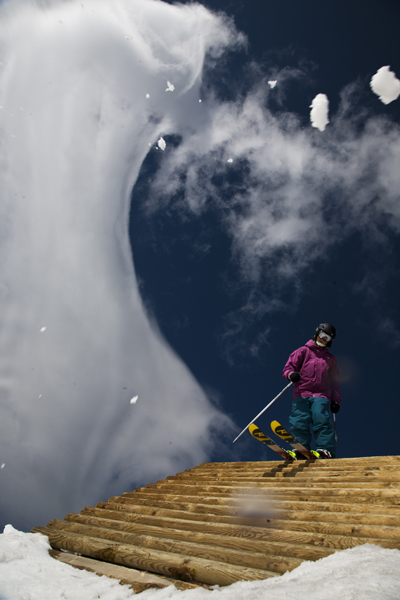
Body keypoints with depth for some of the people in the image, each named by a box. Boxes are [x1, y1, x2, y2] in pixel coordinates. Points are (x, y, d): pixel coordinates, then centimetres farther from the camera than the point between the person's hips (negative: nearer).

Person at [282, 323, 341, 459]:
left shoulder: (330, 358, 28)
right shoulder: (303, 351, 18)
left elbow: (335, 381, 29)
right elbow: (288, 367, 9)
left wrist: (336, 400, 15)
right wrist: (292, 374, -16)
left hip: (321, 395, 1)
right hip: (301, 394, -1)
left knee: (321, 419, -23)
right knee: (299, 421, -20)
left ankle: (326, 450, -29)